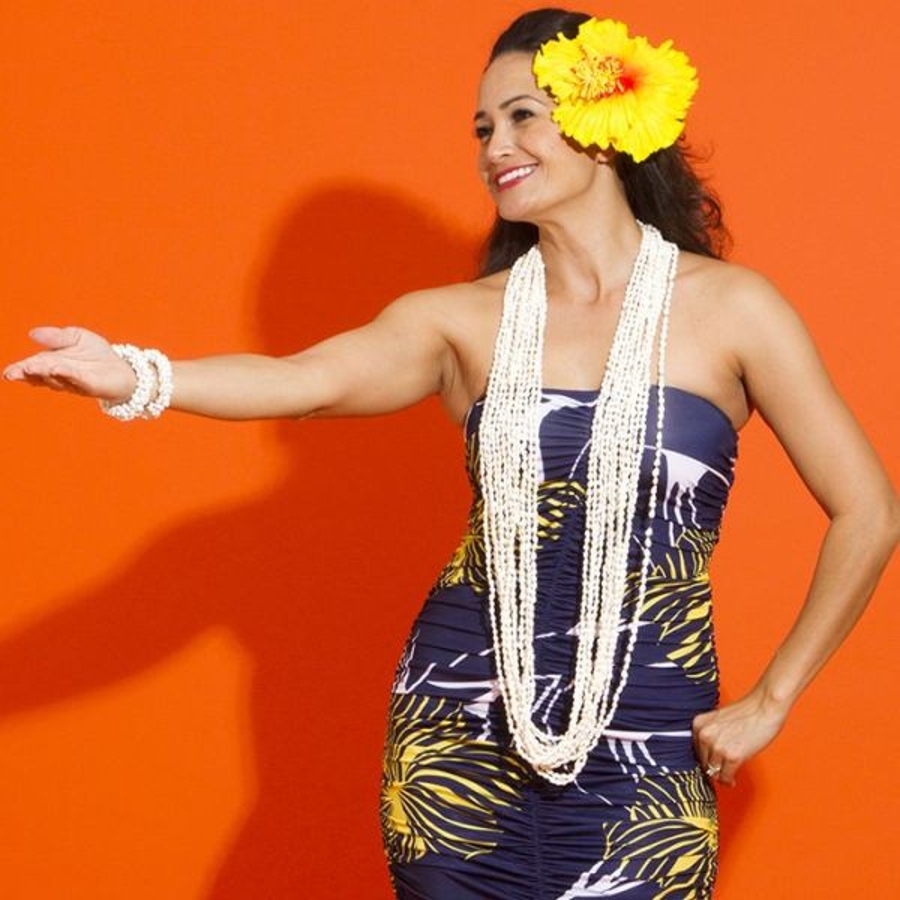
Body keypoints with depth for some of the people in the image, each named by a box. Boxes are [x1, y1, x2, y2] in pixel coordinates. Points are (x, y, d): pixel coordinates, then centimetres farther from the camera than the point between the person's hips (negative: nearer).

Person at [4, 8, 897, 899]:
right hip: (461, 733, 2)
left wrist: (768, 702, 0)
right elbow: (307, 379, -17)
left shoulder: (727, 307, -4)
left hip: (644, 755, -2)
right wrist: (138, 377, -35)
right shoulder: (461, 320, 1)